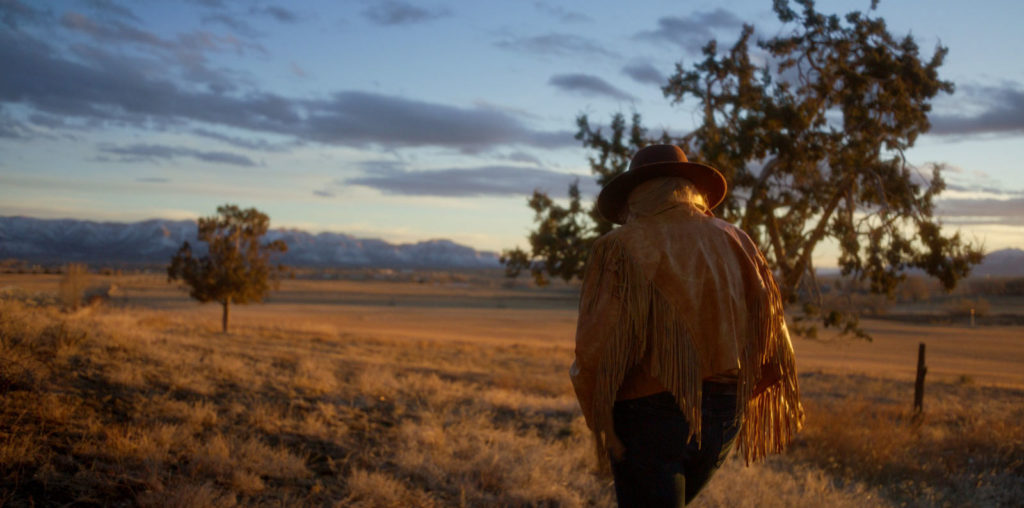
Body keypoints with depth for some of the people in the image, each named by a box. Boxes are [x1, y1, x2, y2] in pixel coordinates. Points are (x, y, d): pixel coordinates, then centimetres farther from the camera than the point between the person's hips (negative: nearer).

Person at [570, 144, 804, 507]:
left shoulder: (620, 248, -12)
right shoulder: (736, 243, 3)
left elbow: (595, 347, -19)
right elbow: (771, 333, 4)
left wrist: (597, 416, -1)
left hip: (650, 413, -5)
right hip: (722, 416, 6)